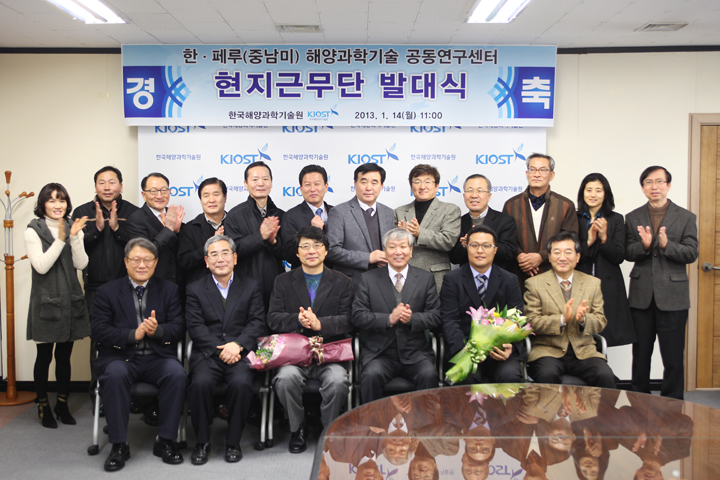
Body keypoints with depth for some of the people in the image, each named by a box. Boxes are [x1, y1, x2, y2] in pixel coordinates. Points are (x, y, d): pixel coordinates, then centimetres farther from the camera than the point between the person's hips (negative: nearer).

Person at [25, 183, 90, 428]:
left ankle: (63, 404, 25)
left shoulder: (73, 227, 8)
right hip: (45, 302, -4)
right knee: (44, 356, 4)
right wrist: (61, 239, -21)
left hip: (70, 300, 4)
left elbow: (81, 264, -3)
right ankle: (43, 406, 19)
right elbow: (41, 266, -15)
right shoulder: (34, 230, -5)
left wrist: (74, 236, -14)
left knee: (64, 356, 12)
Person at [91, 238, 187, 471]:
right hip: (120, 356, -1)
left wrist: (157, 330, -18)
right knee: (114, 375, -33)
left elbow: (179, 328, 4)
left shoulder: (169, 290, 13)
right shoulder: (107, 292, 10)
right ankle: (119, 445, -20)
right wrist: (132, 335, -17)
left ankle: (165, 440, -13)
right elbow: (98, 330, -2)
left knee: (177, 375, -29)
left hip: (158, 357, 1)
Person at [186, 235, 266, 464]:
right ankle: (202, 442, -9)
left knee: (241, 383, -30)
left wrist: (237, 345, -14)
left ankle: (233, 442, -10)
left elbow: (257, 323, 3)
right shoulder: (195, 289, 12)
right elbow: (195, 327, 1)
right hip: (207, 353, 0)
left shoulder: (251, 286, 13)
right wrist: (220, 349, -14)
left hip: (241, 353, 0)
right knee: (200, 383, -30)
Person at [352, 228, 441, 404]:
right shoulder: (368, 279, 8)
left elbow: (435, 316, 5)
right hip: (379, 353, -1)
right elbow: (358, 316, -1)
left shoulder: (426, 278, 11)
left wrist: (412, 318, -15)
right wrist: (389, 319, -16)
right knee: (371, 375, -30)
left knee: (429, 375, -28)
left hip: (415, 352, 1)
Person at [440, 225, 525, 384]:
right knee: (468, 377, -32)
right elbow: (449, 320, -3)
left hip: (501, 349, 2)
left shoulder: (510, 280, 11)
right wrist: (464, 347, -22)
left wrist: (510, 346, -17)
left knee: (510, 375, -29)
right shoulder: (452, 280, 7)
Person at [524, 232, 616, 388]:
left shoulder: (593, 283, 14)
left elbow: (600, 322, 10)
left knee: (606, 376, -26)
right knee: (547, 375, -33)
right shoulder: (534, 284, 5)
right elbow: (532, 322, -3)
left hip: (584, 351, 2)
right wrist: (562, 319, -18)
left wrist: (583, 319, -13)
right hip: (548, 351, -2)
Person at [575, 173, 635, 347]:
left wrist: (604, 238, -13)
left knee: (603, 337, -5)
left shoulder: (616, 220, 7)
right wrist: (588, 242, -13)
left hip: (608, 286, 0)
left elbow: (619, 257, 2)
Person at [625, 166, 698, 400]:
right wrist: (644, 245, -18)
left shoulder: (686, 217, 4)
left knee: (673, 358, 0)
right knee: (640, 354, 11)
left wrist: (667, 245, -21)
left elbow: (691, 253, -4)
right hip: (641, 296, 2)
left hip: (672, 297, -2)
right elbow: (627, 253, 3)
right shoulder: (633, 218, 9)